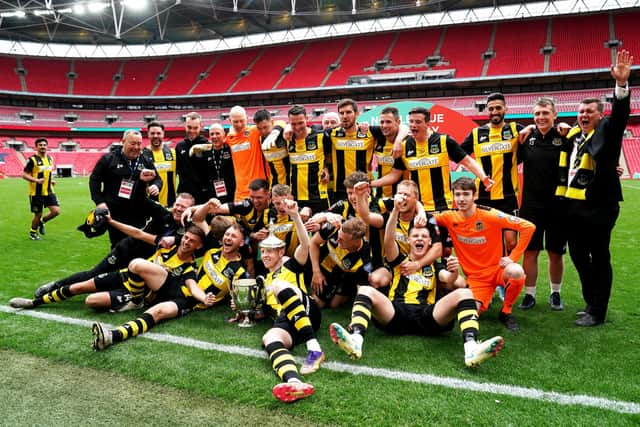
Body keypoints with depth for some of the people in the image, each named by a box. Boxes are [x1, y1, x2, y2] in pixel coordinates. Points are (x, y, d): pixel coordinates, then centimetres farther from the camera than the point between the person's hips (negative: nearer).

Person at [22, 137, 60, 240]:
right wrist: (36, 180, -25)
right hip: (36, 193, -5)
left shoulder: (50, 158, 9)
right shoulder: (32, 160, -10)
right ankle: (33, 233, 29)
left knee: (56, 211, -6)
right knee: (38, 215, 3)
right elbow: (24, 175, -10)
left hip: (49, 191, 5)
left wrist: (51, 181, 7)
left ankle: (41, 222, 23)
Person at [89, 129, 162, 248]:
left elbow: (157, 178, 16)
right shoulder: (108, 159, -1)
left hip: (138, 214, 3)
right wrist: (99, 201, -6)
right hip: (115, 213, -2)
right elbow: (94, 179, 3)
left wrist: (156, 186, -9)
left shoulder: (146, 162, 7)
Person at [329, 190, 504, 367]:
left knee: (463, 293, -20)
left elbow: (448, 279, 5)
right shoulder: (399, 260, 25)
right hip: (396, 313, 0)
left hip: (427, 316, 1)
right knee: (366, 290, -25)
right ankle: (356, 341, -50)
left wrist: (453, 271, -20)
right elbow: (389, 240, 5)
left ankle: (471, 348, -43)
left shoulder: (434, 266, 28)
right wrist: (396, 209, -9)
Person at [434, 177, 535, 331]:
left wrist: (513, 257, -18)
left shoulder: (489, 215, -16)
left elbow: (528, 227, -15)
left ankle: (506, 312, -7)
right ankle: (486, 297, 18)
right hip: (475, 276, 2)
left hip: (497, 268, -2)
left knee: (516, 272, -36)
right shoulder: (450, 217, -6)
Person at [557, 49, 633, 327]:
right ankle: (592, 302, 31)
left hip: (598, 206, -7)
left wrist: (622, 85, -37)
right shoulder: (573, 135, 13)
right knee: (578, 255, 15)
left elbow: (619, 116, -23)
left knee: (599, 258, 1)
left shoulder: (605, 130, -3)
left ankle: (597, 312, 11)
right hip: (574, 205, 7)